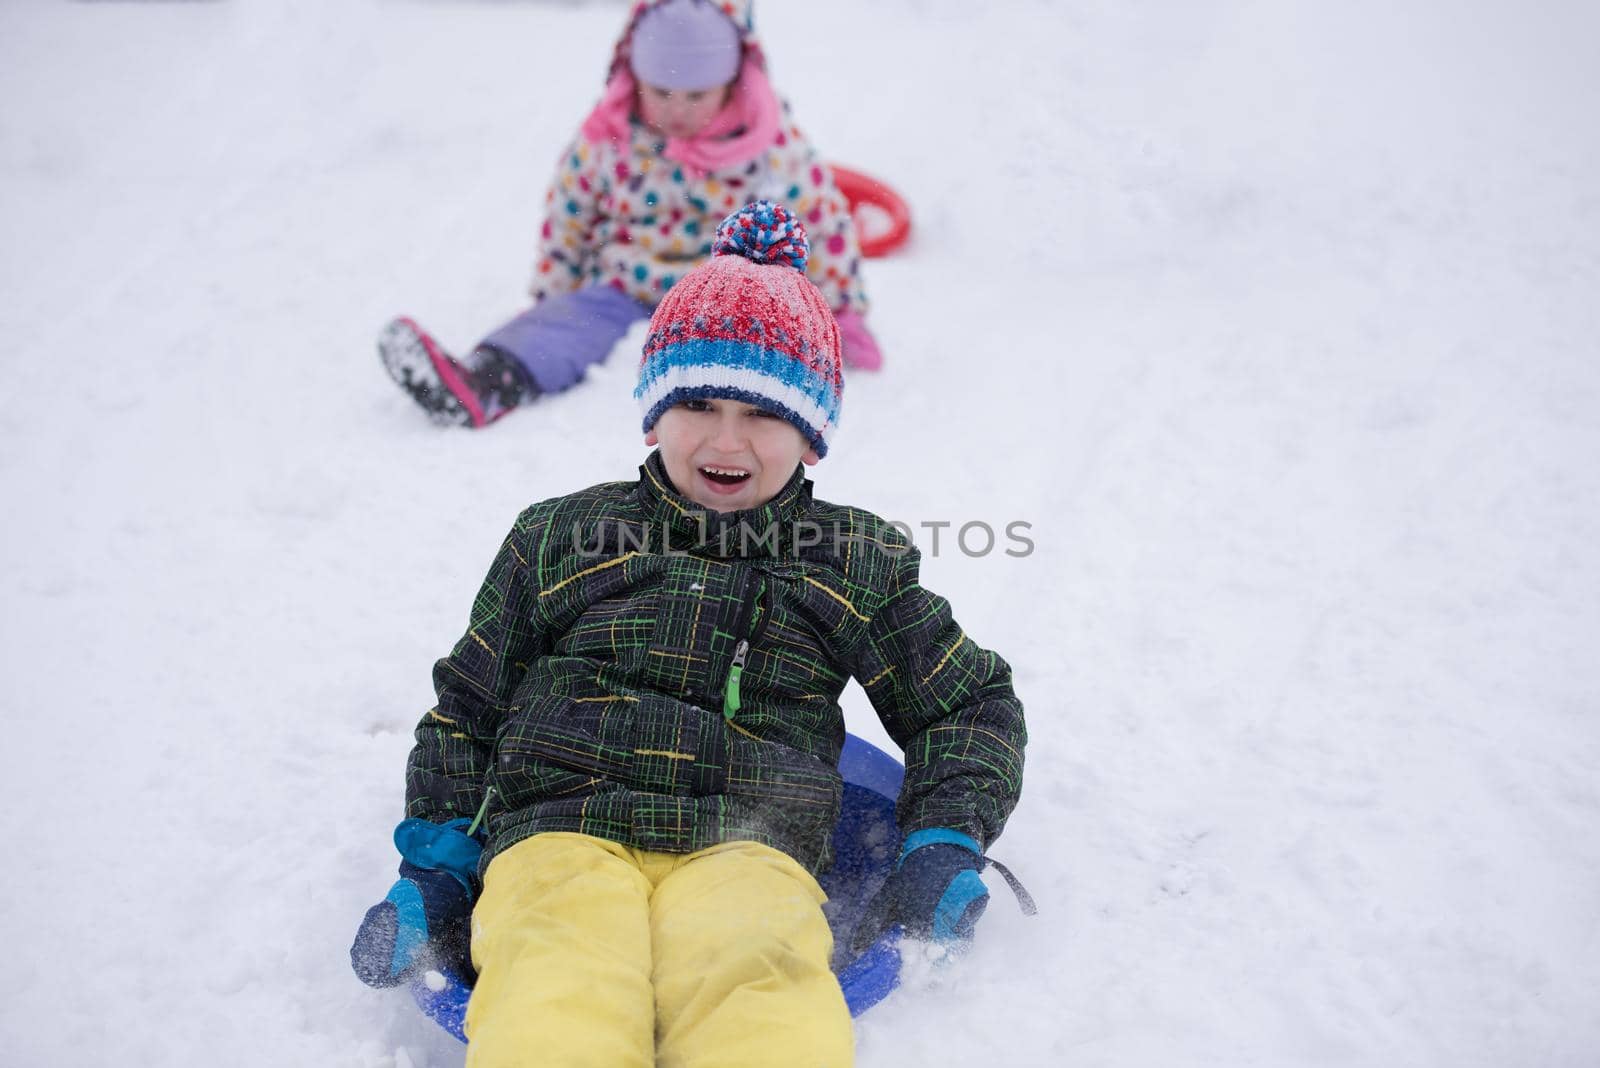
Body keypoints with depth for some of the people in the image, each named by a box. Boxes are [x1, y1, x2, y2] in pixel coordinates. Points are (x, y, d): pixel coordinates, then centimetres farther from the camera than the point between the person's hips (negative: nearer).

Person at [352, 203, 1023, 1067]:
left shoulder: (854, 565, 22)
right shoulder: (562, 539, 23)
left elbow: (971, 701, 29)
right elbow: (465, 709, 28)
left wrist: (943, 846, 12)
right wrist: (434, 865, 14)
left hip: (742, 850, 0)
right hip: (559, 832, 1)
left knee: (758, 985, -39)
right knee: (558, 997, -38)